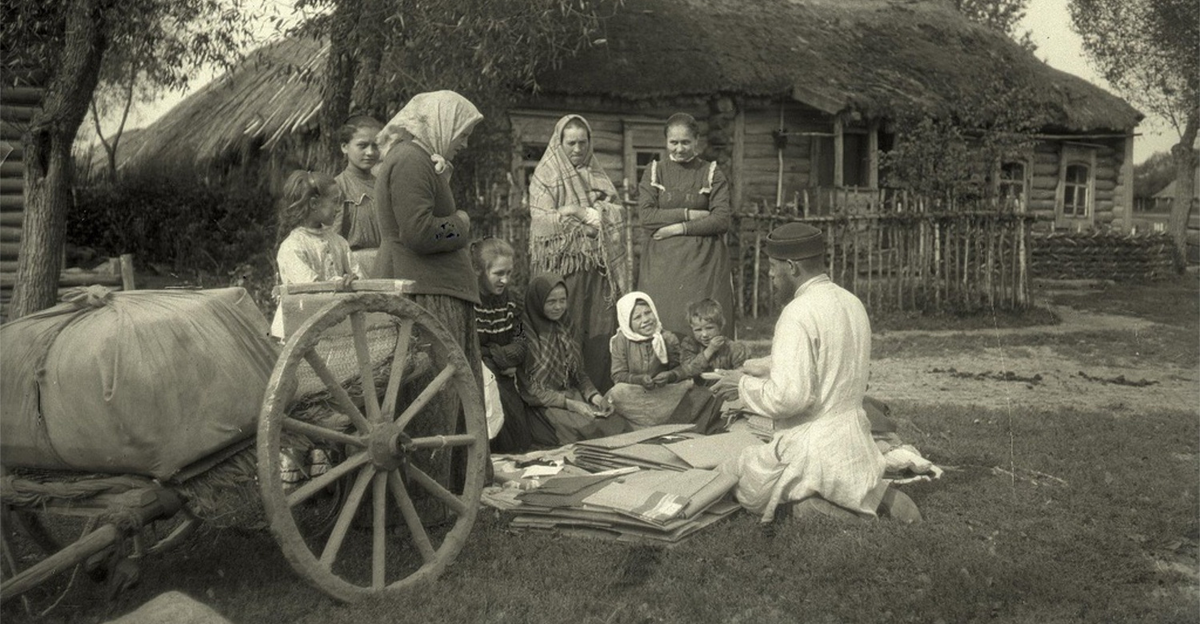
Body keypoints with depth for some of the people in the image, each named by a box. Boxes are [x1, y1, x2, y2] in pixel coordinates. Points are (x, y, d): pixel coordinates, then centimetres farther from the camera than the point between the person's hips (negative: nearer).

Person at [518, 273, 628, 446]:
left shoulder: (563, 330, 13)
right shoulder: (525, 335, -11)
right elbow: (529, 390, -12)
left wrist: (595, 396, -5)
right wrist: (571, 405, -16)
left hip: (573, 397, 7)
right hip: (543, 406, -6)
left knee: (619, 425, -17)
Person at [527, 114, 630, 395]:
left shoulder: (596, 175, 18)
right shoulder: (544, 177, 4)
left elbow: (619, 211, 9)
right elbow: (541, 219, -8)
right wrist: (582, 215, -12)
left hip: (598, 265, 4)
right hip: (564, 265, -4)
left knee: (600, 330, -2)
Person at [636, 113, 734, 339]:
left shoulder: (712, 173, 6)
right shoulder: (654, 172, 10)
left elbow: (723, 219, -5)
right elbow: (646, 216, -4)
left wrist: (679, 228, -11)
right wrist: (689, 214, -10)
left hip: (702, 263, -1)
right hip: (662, 263, 1)